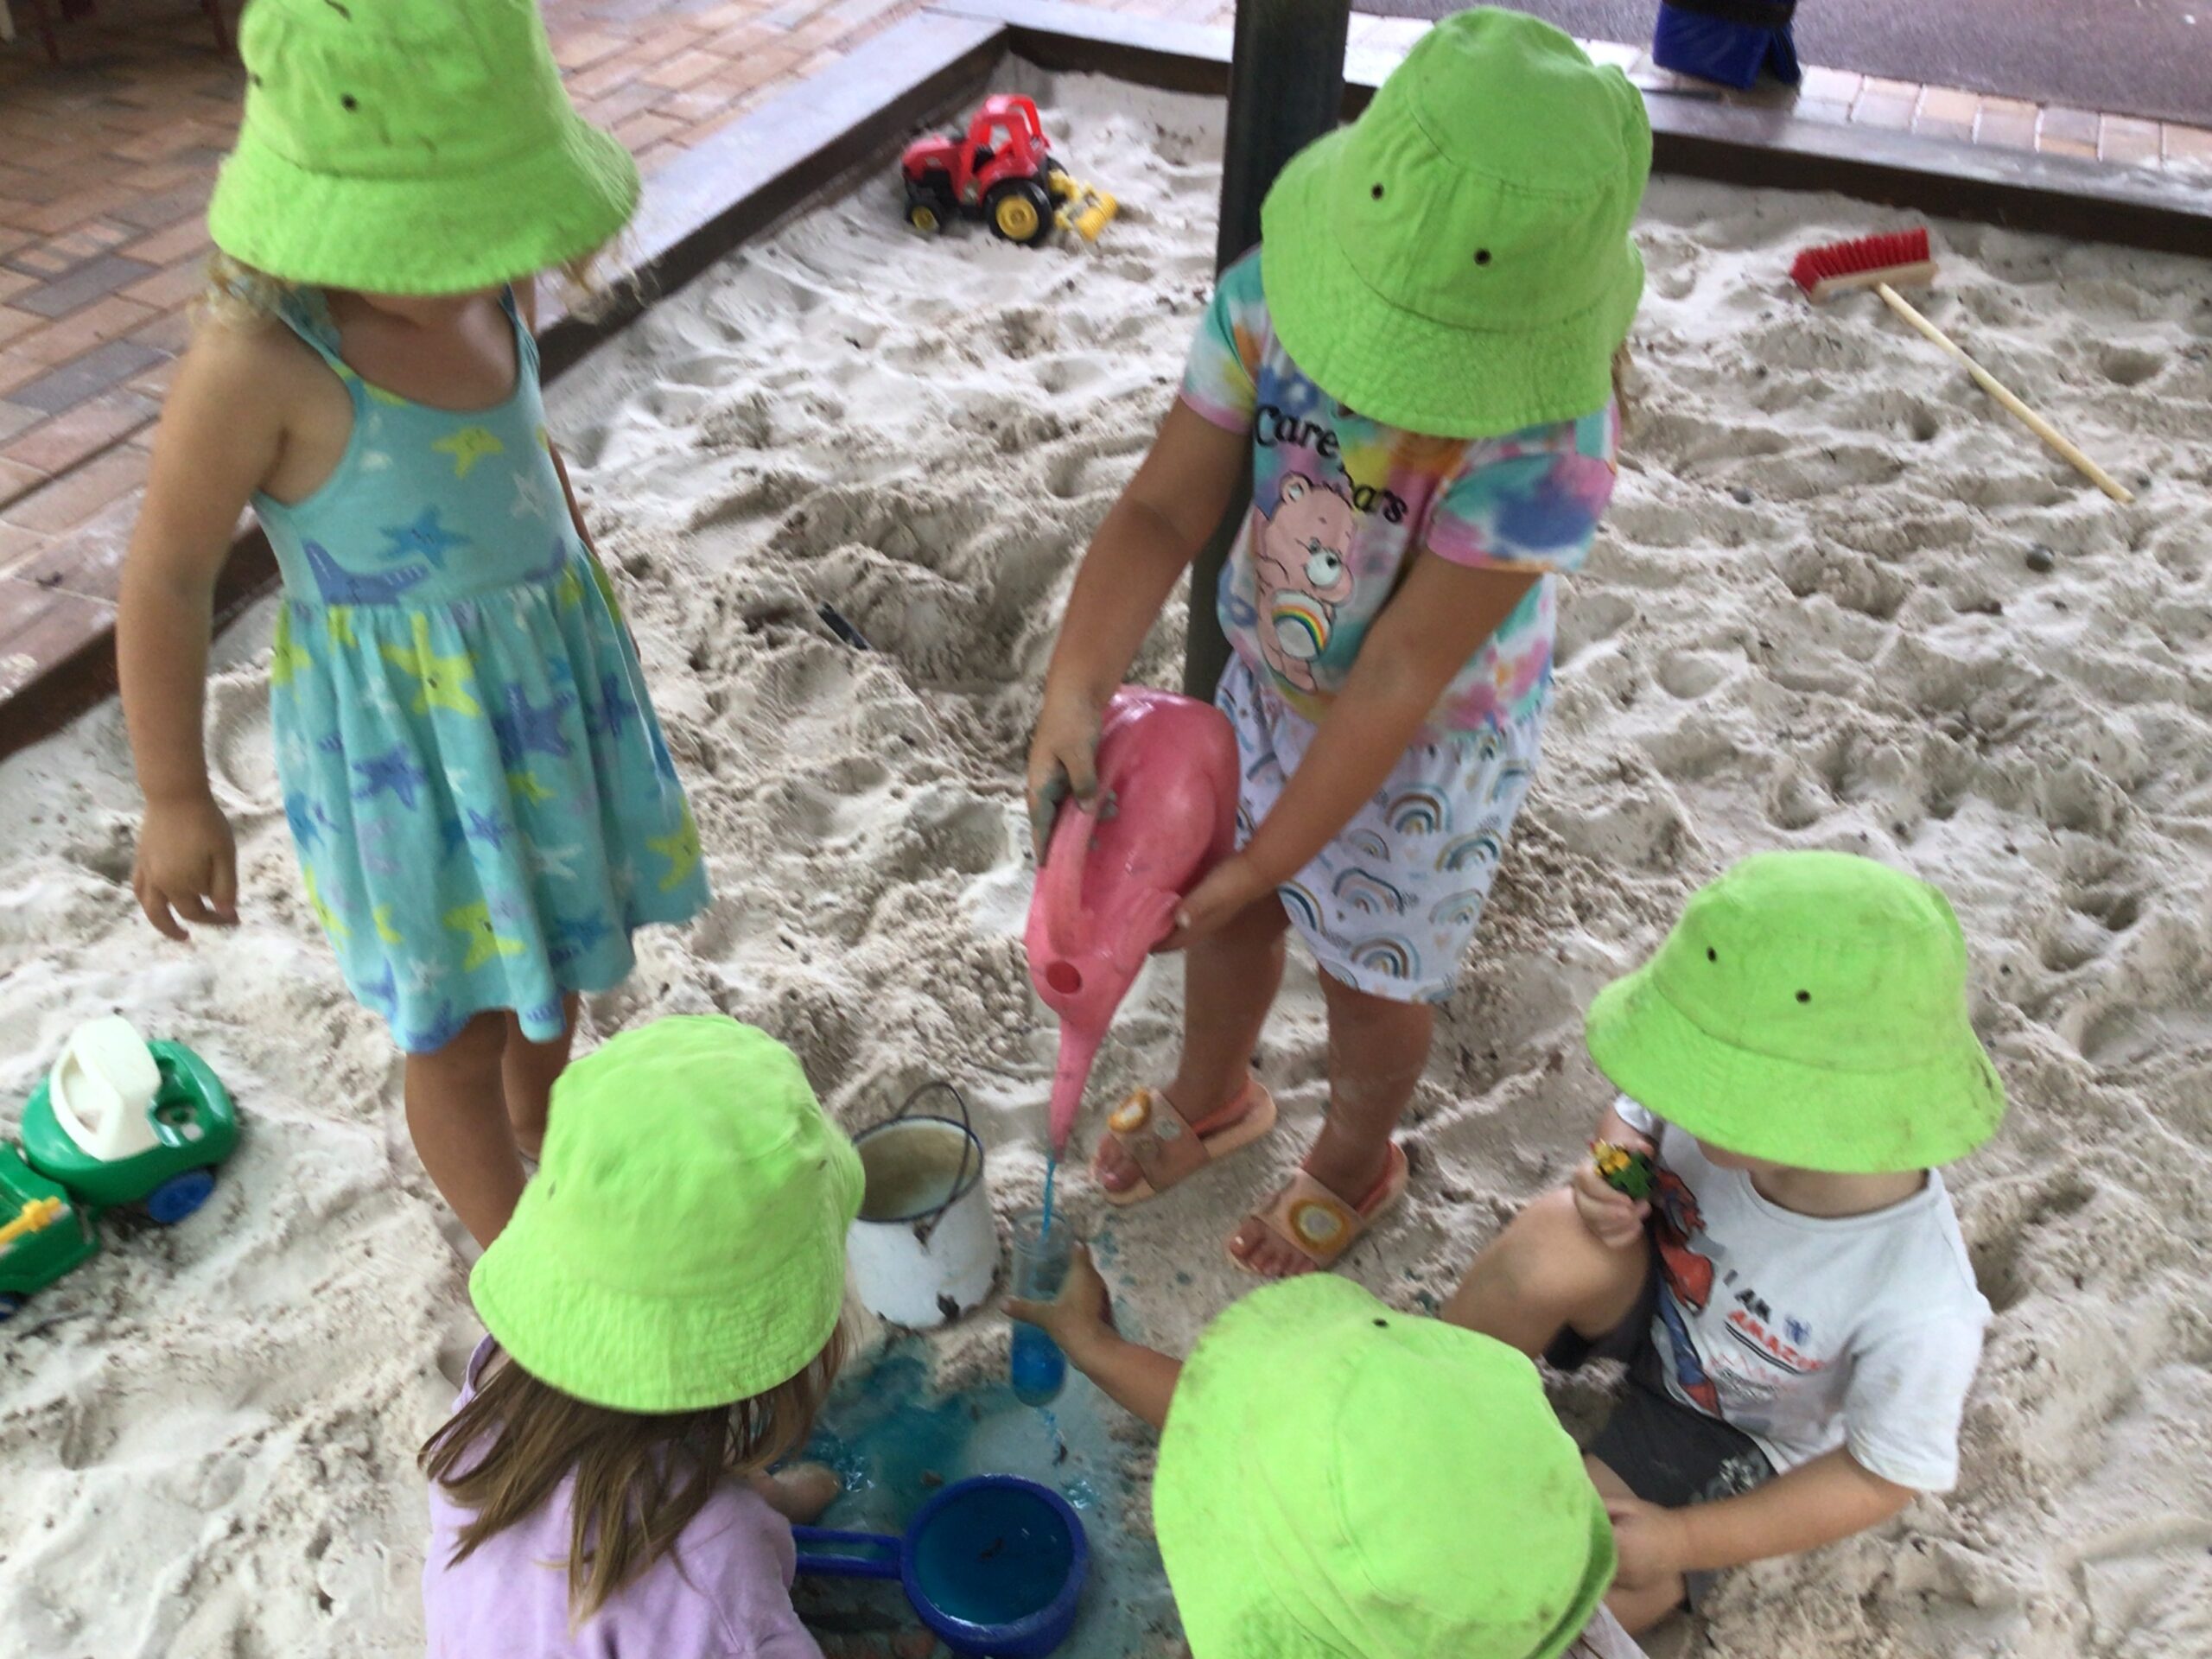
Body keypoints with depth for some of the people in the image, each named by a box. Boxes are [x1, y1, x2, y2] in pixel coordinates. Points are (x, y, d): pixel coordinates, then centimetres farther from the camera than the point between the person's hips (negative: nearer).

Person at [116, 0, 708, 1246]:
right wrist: (177, 802, -9)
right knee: (462, 1022, 10)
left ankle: (551, 1139, 52)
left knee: (556, 942, 25)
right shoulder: (260, 362, -26)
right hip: (412, 726, -6)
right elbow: (166, 581, -16)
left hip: (545, 670, 7)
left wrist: (590, 604, 23)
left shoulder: (487, 291, -7)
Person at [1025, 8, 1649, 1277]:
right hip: (1269, 685, 5)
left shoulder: (1545, 437, -36)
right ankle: (1211, 1100, 60)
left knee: (1370, 978, 19)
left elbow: (1399, 677, -32)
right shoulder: (1270, 298, -24)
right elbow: (1165, 509, -23)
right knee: (1223, 912, 25)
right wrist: (1077, 687, -39)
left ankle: (1355, 1168, 54)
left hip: (1427, 748, -4)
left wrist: (1257, 866, -28)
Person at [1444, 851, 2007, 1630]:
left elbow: (1883, 1476, -19)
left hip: (1727, 1431, -2)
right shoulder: (1745, 1111, -29)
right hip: (1650, 1294, 3)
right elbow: (1633, 1116, -5)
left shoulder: (1920, 1312, -38)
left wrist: (1686, 1540, -19)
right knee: (1557, 1237, -32)